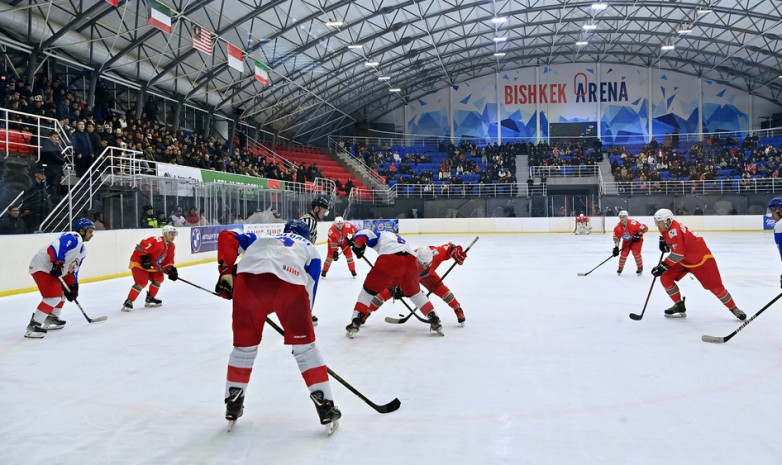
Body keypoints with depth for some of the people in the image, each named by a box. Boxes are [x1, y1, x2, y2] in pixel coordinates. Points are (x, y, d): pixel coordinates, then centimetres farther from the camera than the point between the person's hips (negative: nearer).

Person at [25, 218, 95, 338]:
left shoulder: (82, 250, 16)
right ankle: (33, 325, -16)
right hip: (41, 267, -11)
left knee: (62, 292, 25)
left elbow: (72, 269, 19)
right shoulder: (73, 237, -16)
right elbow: (55, 247, -32)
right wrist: (57, 263, -38)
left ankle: (51, 319, 37)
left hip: (52, 270, 11)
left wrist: (73, 285, 12)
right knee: (54, 296, -19)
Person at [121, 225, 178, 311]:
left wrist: (171, 269, -6)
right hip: (138, 262, -9)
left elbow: (168, 260, 9)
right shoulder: (156, 241, -25)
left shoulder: (171, 246, 4)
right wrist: (144, 258, -31)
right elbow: (141, 246, -30)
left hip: (151, 265, 9)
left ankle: (149, 299, 22)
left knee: (158, 278, 7)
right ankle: (128, 302, -16)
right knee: (142, 282, -21)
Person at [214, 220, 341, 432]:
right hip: (290, 283, -1)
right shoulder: (310, 248, 36)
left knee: (244, 344, 21)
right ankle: (325, 408, 14)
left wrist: (226, 271, 21)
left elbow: (227, 236, 27)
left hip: (248, 280, 2)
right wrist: (302, 323, 33)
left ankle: (233, 406, 31)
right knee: (304, 344, 14)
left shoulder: (262, 238, 41)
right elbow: (309, 289, 28)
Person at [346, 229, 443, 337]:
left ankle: (356, 323, 6)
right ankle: (434, 320, 23)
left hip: (388, 259, -4)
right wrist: (400, 287, 51)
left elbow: (361, 235, 5)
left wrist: (358, 248, 19)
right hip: (410, 259, 5)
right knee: (414, 292, 28)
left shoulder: (379, 236, 29)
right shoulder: (399, 240, 43)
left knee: (369, 290, 13)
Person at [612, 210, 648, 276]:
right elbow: (616, 237, -7)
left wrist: (639, 234, -28)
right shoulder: (618, 227, -18)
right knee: (624, 253, -7)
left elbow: (645, 228, -26)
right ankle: (620, 268, 14)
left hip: (636, 239, -4)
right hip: (626, 241, 4)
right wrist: (616, 247, -13)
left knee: (636, 252, -19)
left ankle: (640, 268, 0)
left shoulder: (633, 223, -33)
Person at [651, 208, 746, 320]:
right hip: (684, 260, 9)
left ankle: (734, 309, 18)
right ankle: (679, 306, 9)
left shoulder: (674, 230, -30)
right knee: (665, 278, -4)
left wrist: (662, 266, -30)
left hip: (701, 259, -9)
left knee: (715, 287, -3)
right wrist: (664, 241, 4)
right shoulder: (667, 228, -2)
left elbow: (677, 255, -33)